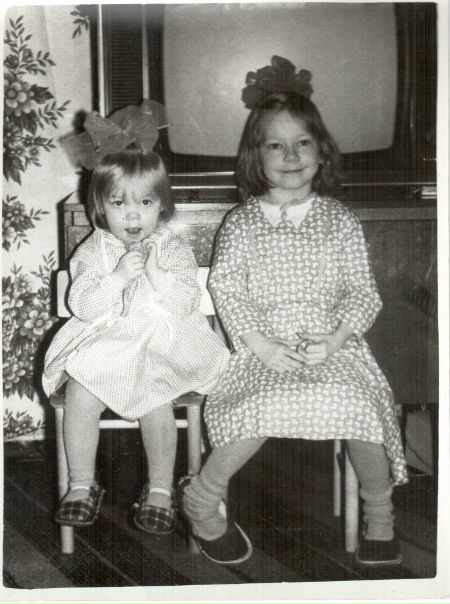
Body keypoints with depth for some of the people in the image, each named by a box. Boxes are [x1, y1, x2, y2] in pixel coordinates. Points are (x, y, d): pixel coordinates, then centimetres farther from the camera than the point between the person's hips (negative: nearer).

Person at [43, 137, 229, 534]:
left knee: (155, 400, -27)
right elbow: (81, 305, -8)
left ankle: (160, 489, -6)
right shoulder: (92, 252, 4)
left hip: (160, 345, -1)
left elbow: (185, 303, -8)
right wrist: (119, 276, -19)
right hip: (101, 343, 2)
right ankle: (82, 484, -2)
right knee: (80, 396, -23)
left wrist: (155, 272, -19)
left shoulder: (174, 250, 3)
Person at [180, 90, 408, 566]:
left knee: (358, 402, -25)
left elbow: (362, 291, 5)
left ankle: (379, 511, 0)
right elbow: (225, 289, -1)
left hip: (331, 344, 1)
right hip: (263, 347, -1)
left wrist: (337, 337, -13)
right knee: (265, 405, -30)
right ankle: (202, 497, -8)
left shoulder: (339, 220, 9)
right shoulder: (241, 222, 6)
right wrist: (260, 344, -14)